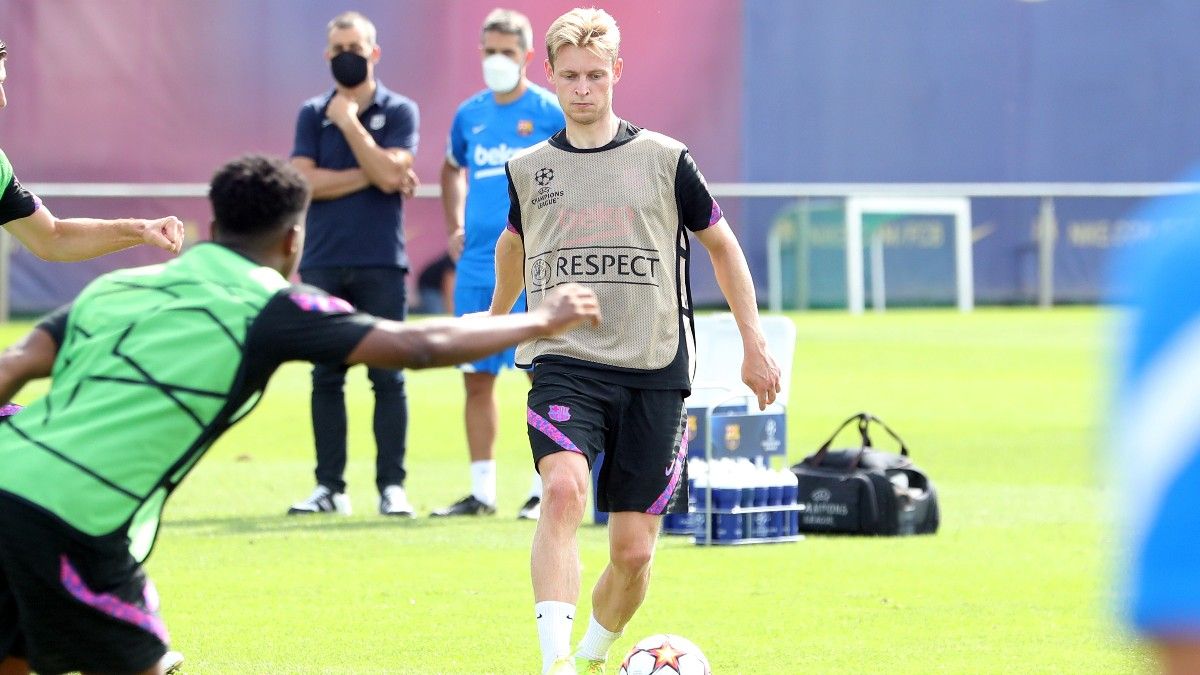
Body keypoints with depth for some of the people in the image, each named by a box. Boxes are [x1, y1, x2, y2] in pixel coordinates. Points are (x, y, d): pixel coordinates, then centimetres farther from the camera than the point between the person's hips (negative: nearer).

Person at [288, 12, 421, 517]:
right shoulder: (313, 114, 10)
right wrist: (368, 175, -9)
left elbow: (389, 174, -13)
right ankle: (329, 486, 7)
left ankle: (392, 486, -3)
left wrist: (349, 121, -9)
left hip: (381, 265, -2)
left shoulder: (399, 112, 3)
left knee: (388, 377, -4)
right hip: (323, 264, 2)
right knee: (326, 377, 3)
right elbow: (303, 182, -5)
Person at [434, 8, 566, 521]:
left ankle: (545, 490, 0)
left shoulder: (551, 114, -4)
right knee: (476, 377, 6)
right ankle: (481, 492, 12)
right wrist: (454, 227, 17)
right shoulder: (469, 115, 12)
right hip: (477, 267, 5)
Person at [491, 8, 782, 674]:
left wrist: (754, 345, 12)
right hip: (564, 363, 0)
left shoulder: (664, 159, 2)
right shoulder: (528, 169, 7)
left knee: (633, 549, 1)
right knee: (564, 489, -29)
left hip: (653, 372, 0)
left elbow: (721, 244, 14)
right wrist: (494, 318, 42)